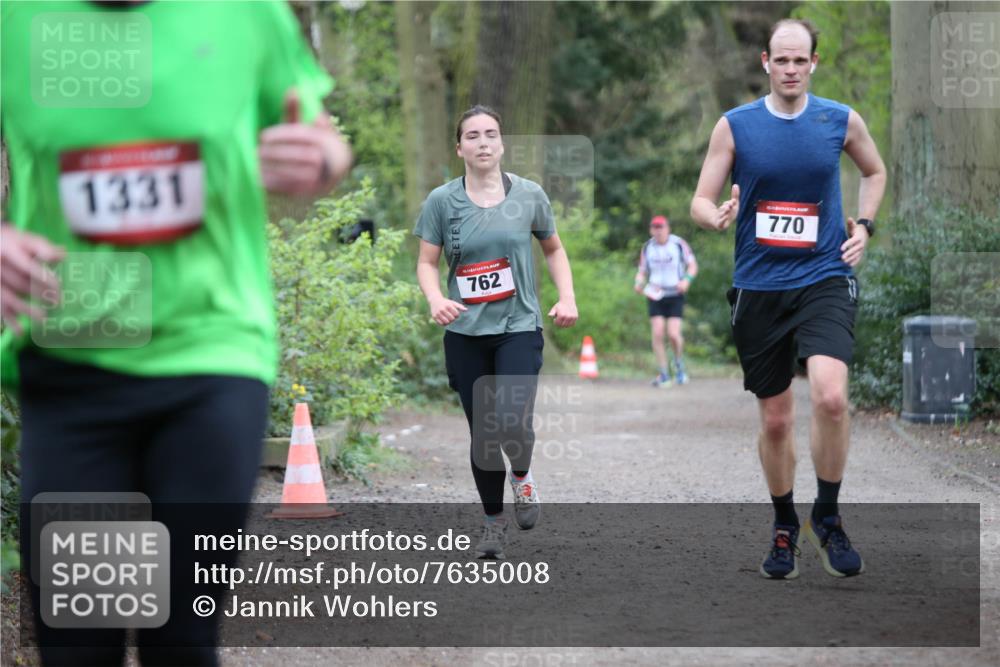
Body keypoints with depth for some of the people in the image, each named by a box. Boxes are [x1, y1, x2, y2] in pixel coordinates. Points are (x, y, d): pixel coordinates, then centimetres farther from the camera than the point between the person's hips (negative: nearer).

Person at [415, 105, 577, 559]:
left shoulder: (528, 195, 2)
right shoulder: (442, 201, 1)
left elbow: (554, 250, 16)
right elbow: (426, 263, 3)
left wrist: (567, 298, 2)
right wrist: (436, 299, -17)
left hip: (519, 327, -1)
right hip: (465, 334, 1)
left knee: (512, 423, -18)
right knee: (481, 432, 4)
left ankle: (522, 475, 16)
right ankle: (493, 522, 22)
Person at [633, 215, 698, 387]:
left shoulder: (679, 244, -6)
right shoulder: (647, 248, 1)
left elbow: (693, 265, 2)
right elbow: (642, 271, 7)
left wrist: (687, 279, -17)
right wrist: (639, 283, -15)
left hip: (675, 295, -2)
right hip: (655, 295, 2)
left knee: (673, 334, -13)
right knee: (657, 333, -10)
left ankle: (679, 363, 18)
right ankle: (664, 374, 1)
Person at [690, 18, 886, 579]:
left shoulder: (842, 121, 1)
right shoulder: (735, 126, -2)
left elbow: (875, 172, 21)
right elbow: (701, 202, 0)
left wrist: (864, 225, 7)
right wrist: (717, 217, -23)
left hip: (824, 279, -1)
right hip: (759, 287, 1)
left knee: (830, 395, -23)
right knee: (776, 419, 7)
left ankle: (828, 517, -4)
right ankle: (785, 529, 28)